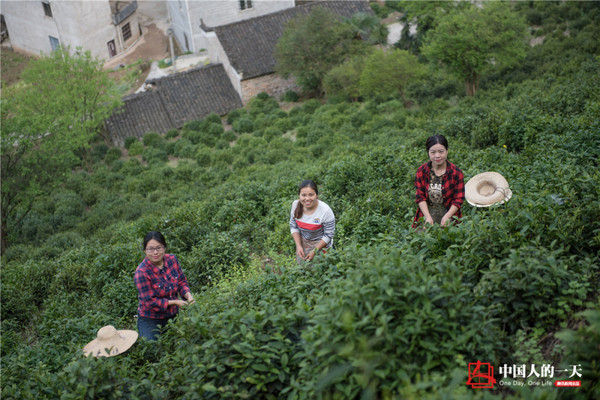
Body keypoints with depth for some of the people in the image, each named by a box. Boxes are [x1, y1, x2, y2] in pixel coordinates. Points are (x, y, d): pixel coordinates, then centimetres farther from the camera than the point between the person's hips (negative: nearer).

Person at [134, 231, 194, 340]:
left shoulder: (172, 259, -7)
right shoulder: (141, 272, -24)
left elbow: (182, 281, 4)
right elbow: (149, 301, -22)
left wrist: (188, 295, -16)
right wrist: (174, 302, -25)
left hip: (173, 315, 5)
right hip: (150, 320, -5)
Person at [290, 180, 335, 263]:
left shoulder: (325, 211, -28)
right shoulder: (295, 205, -15)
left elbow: (328, 235, -18)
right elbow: (293, 227, -2)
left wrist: (315, 251, -18)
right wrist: (298, 246, -10)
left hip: (320, 243, -4)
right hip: (302, 241, 4)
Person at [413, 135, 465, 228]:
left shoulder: (456, 173, -3)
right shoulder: (421, 171, 2)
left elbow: (458, 200, -3)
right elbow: (420, 197, 0)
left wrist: (447, 216, -18)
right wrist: (428, 216, -14)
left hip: (448, 213, -1)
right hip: (426, 212, 1)